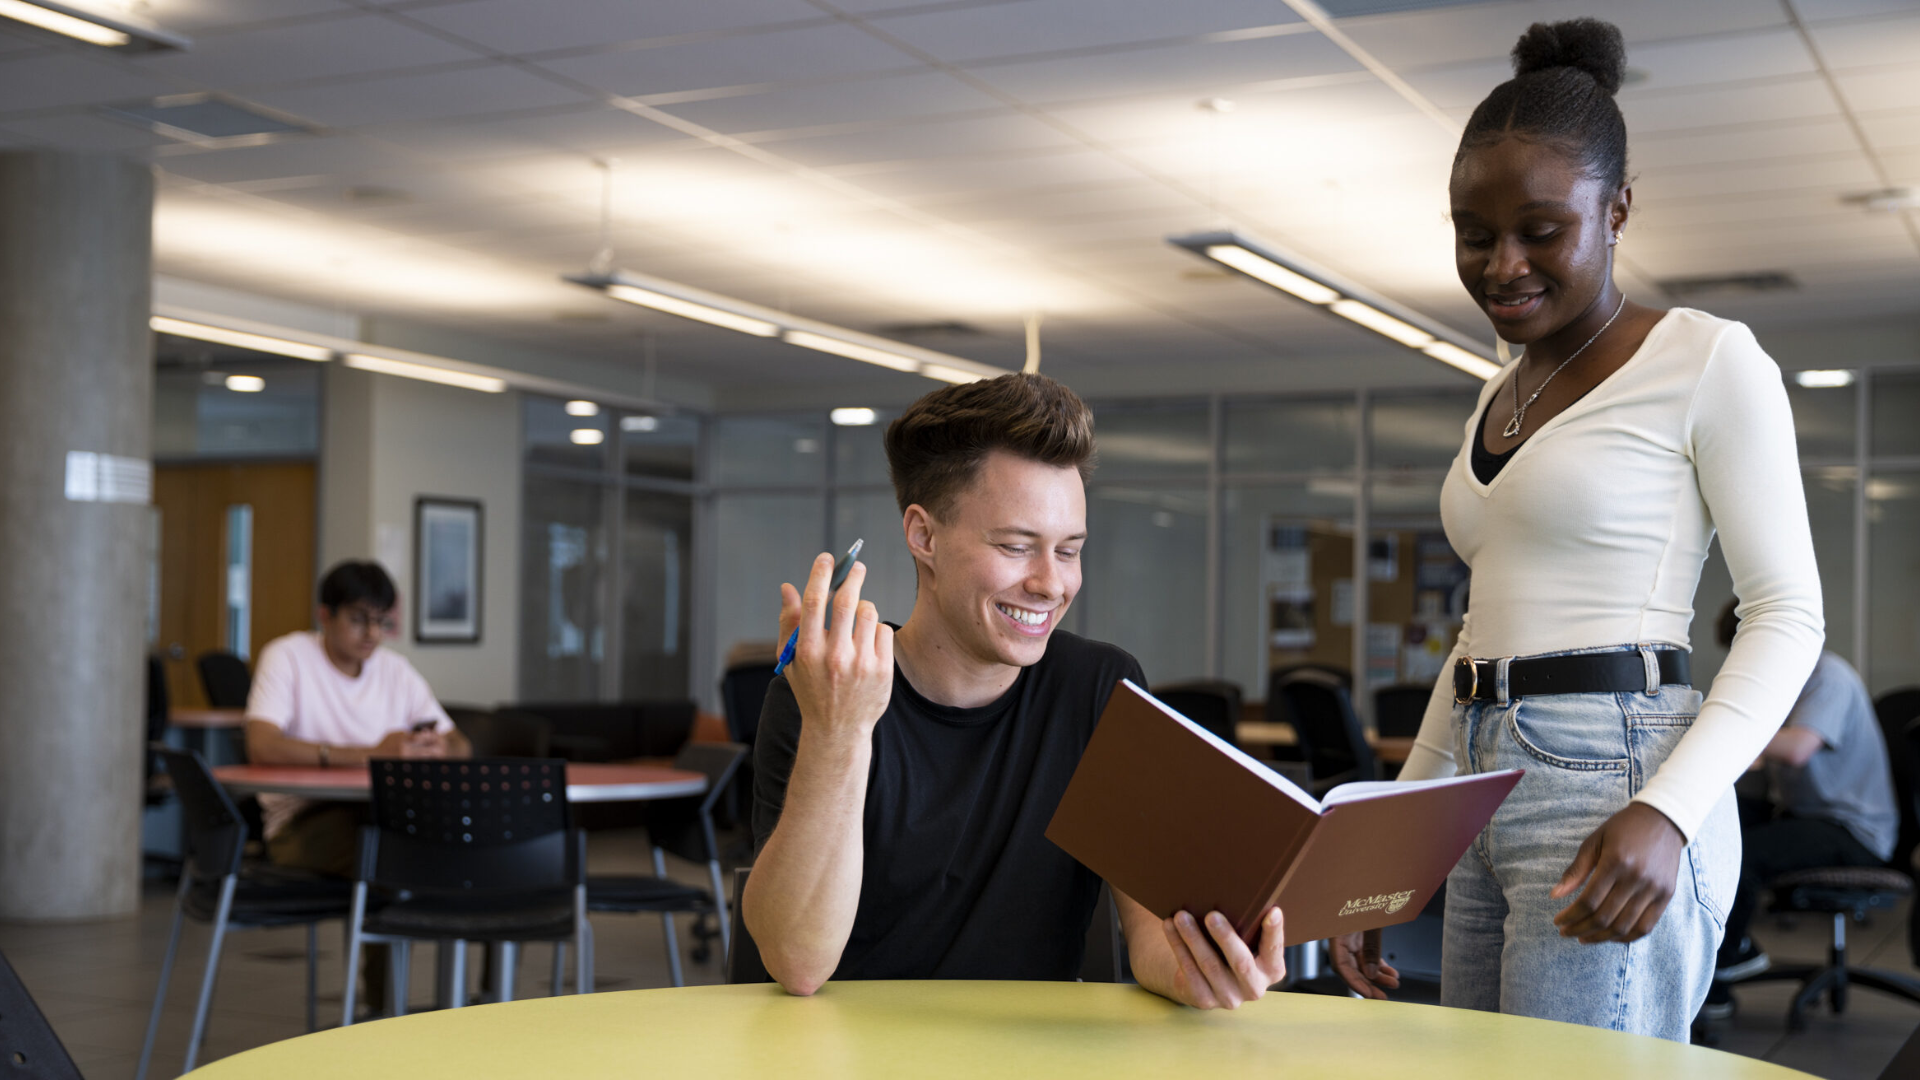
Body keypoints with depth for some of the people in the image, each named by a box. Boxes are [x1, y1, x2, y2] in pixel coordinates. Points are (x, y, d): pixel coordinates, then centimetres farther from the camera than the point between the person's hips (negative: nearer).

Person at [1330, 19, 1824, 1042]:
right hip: (1486, 803, 7)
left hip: (1612, 786, -7)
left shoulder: (1707, 362, -2)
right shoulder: (1501, 396, 19)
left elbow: (1787, 617, -6)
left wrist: (1667, 812, -20)